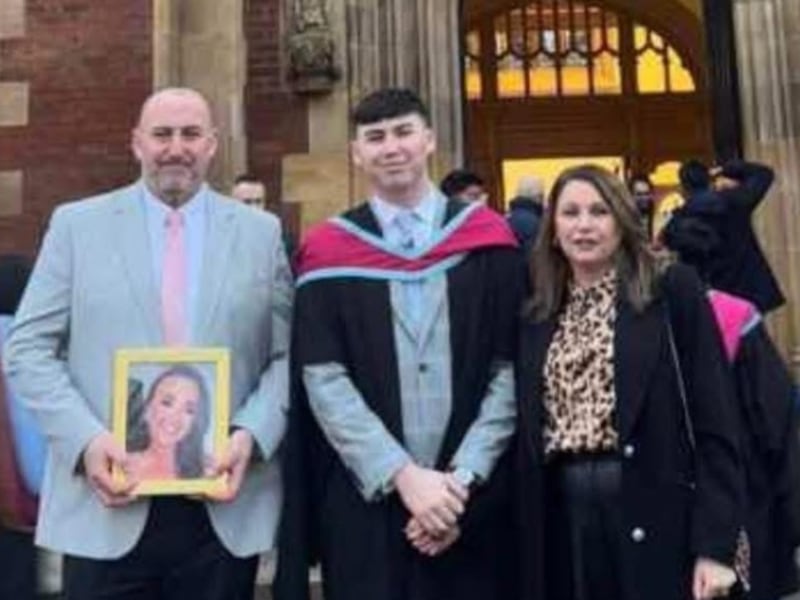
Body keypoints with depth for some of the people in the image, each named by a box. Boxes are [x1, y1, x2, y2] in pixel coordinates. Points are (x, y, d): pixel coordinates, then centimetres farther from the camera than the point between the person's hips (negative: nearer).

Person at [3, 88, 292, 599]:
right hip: (107, 505, -1)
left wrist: (251, 435, -12)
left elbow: (288, 356, 4)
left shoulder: (261, 231, 7)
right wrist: (85, 438, -12)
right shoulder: (78, 225, 5)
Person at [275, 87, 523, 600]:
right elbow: (323, 379, -7)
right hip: (364, 502, 0)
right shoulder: (328, 251, 1)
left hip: (474, 500, 1)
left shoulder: (488, 239, 3)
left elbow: (511, 368, -2)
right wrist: (403, 475, -14)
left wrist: (464, 476, -10)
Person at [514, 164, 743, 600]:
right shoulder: (537, 320, 11)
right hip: (563, 524, 4)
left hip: (657, 523, -4)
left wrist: (715, 544, -12)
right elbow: (528, 436, 12)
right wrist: (526, 540, 7)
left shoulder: (673, 292, -3)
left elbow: (715, 421, -7)